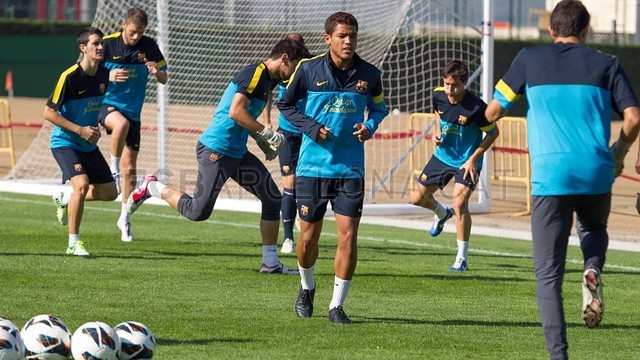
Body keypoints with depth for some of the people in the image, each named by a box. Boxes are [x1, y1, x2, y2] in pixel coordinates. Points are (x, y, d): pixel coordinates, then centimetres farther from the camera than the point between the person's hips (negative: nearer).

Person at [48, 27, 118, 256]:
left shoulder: (104, 74, -2)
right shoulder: (70, 77, -21)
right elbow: (49, 113, -18)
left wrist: (96, 126, 0)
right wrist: (80, 130, -22)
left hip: (89, 146, 7)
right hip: (65, 143, -7)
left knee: (109, 193, 8)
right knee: (82, 184, -26)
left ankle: (65, 199, 32)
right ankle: (74, 243, -14)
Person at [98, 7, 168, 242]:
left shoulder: (149, 46, -2)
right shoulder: (108, 44, -10)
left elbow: (164, 79, 5)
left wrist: (157, 72, -19)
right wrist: (108, 77, -23)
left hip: (133, 111, 3)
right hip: (107, 105, -3)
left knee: (130, 169, 4)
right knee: (121, 124, -41)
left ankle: (124, 218, 20)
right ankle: (114, 168, -18)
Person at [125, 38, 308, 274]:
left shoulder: (268, 79, 15)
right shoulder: (255, 74, -15)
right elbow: (235, 112, -24)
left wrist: (261, 141, 13)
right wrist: (267, 134, -19)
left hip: (237, 153, 10)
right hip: (217, 150, -10)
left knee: (273, 199, 5)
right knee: (198, 212, -8)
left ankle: (270, 263, 11)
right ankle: (152, 187, 14)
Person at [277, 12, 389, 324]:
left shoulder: (369, 75, 1)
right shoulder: (309, 69, -4)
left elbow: (378, 108, 17)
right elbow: (286, 105, 6)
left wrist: (370, 127, -5)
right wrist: (311, 127, -10)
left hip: (350, 167, 1)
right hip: (312, 165, -1)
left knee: (348, 236, -8)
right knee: (308, 236, 5)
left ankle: (337, 305, 4)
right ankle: (307, 287, 35)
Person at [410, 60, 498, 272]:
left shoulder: (476, 107, -27)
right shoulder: (438, 96, -11)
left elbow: (493, 133, -13)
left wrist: (473, 159, -17)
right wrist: (437, 132, -4)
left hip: (467, 161, -6)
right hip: (443, 156, 6)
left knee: (460, 202, -23)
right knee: (417, 198, 9)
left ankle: (462, 258, -10)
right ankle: (442, 214, 45)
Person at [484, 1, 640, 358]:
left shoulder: (530, 59, 9)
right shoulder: (607, 64, 10)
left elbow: (492, 112, 12)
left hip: (550, 177, -1)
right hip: (596, 174, 1)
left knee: (548, 274, 2)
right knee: (594, 228, 33)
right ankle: (593, 269, 0)